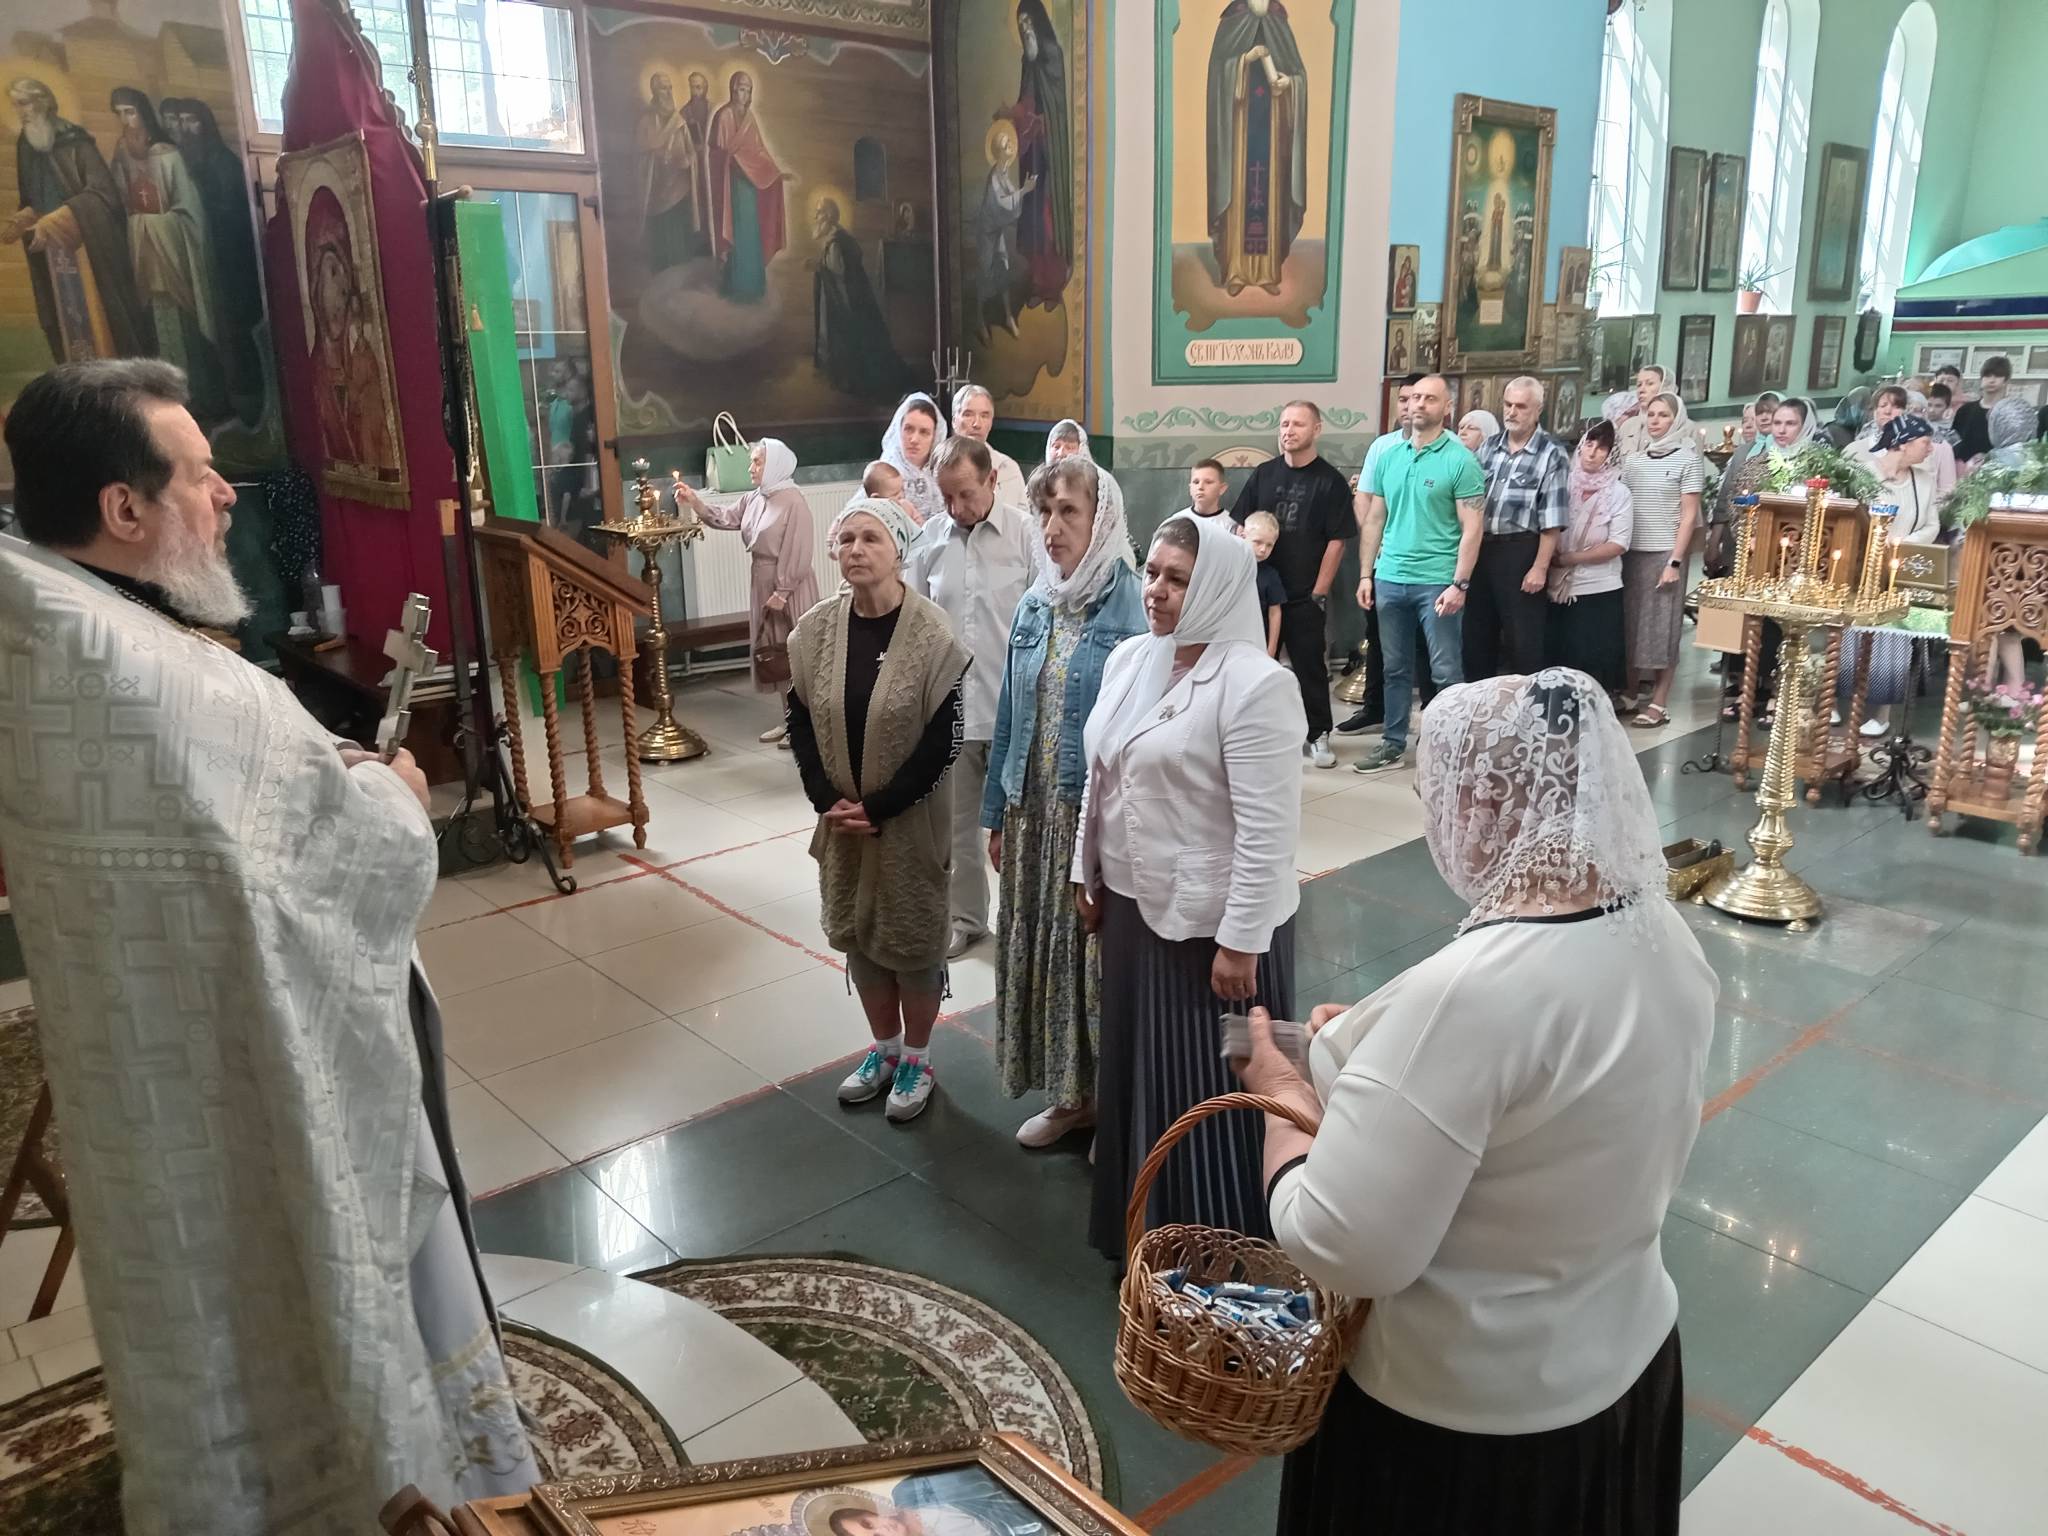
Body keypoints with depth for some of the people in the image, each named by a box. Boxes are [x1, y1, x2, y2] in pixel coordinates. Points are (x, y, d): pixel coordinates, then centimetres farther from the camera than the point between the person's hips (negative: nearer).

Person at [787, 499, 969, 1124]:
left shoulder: (931, 634, -16)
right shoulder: (816, 629, -3)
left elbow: (944, 739, -15)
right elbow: (799, 721, 3)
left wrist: (879, 807, -16)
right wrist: (827, 800, -9)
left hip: (911, 818, -4)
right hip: (841, 817, 4)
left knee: (913, 934, 9)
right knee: (856, 931, 16)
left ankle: (916, 1057, 30)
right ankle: (884, 1046, 37)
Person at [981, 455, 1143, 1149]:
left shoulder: (1132, 607, -12)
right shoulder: (1034, 606, 7)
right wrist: (996, 813, 14)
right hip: (1033, 811, 6)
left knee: (1103, 954, 4)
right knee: (1039, 951, 14)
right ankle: (1071, 1094, 32)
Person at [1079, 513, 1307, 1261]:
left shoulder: (1254, 683, -19)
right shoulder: (1129, 658, 5)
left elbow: (1268, 829, -21)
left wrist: (1242, 942, -20)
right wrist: (1088, 873, 15)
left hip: (1212, 920, -7)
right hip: (1134, 902, 8)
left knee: (1208, 1089, 5)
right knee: (1139, 1070, 19)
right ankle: (1143, 1232, 39)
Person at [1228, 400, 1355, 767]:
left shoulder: (1331, 481, -4)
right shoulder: (1263, 475, 6)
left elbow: (1336, 541, -6)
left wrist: (1319, 592, -10)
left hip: (1306, 596, -3)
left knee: (1310, 667, 2)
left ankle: (1318, 736, 12)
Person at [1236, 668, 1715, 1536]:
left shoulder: (1467, 995, -34)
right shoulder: (1665, 937, -8)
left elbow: (1340, 1252, -30)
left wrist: (1284, 1092, -14)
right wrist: (1383, 1047, 5)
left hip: (1463, 1418, -7)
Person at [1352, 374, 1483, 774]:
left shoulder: (1460, 460, -5)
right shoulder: (1389, 455, 10)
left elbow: (1471, 528, -8)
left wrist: (1459, 584, -15)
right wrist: (1366, 575, 7)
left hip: (1437, 583, -5)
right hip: (1390, 579, 5)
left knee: (1446, 672, 1)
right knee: (1396, 668, 13)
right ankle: (1393, 744, 22)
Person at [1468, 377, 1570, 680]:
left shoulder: (1552, 454, -7)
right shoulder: (1489, 446, 10)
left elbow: (1552, 520, -10)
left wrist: (1540, 567, -15)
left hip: (1520, 552, -6)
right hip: (1481, 548, 6)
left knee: (1522, 641, 2)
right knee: (1476, 635, 13)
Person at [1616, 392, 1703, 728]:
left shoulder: (1688, 458, -1)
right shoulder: (1633, 458, 10)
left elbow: (1689, 515, -5)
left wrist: (1675, 561, -12)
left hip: (1664, 554, -4)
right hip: (1630, 552, 4)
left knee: (1662, 625, -1)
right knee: (1629, 622, 5)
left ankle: (1659, 702, 4)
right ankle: (1629, 693, 15)